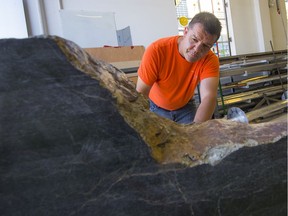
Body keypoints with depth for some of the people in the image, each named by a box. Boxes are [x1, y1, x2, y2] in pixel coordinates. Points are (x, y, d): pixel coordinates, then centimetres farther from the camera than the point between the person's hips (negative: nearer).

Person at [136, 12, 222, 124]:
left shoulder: (210, 60, -24)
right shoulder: (157, 50, -30)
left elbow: (209, 97, -37)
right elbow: (140, 94, -28)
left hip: (185, 107, 1)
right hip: (156, 108, -1)